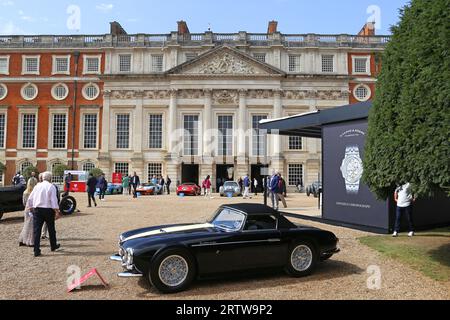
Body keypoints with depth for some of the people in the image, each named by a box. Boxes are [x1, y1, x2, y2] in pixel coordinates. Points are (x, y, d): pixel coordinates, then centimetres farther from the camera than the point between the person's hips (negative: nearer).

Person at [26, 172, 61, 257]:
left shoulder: (37, 186, 8)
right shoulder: (51, 186, -7)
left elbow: (30, 199, 11)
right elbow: (54, 200, -14)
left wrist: (30, 208, 22)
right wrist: (57, 211, -12)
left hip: (37, 209, 3)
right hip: (48, 210, -3)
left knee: (37, 230, 4)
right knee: (51, 229, 14)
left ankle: (36, 251, 2)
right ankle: (53, 246, 30)